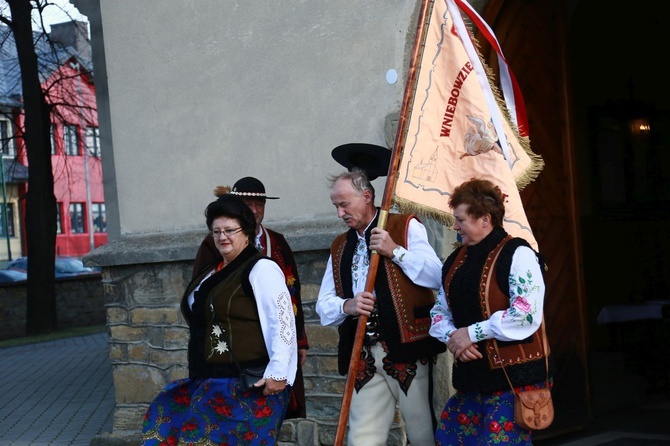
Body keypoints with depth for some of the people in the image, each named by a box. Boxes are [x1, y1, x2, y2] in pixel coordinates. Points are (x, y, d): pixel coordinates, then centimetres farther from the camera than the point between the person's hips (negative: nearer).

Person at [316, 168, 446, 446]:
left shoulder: (406, 227, 3)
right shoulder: (339, 247, 20)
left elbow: (437, 278, -8)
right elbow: (323, 306, 15)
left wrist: (395, 251, -14)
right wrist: (347, 306, -6)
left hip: (407, 350, -5)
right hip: (363, 357, 5)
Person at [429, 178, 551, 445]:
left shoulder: (517, 254, -11)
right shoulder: (456, 260, 13)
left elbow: (526, 314, -21)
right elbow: (440, 311, 17)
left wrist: (473, 332, -15)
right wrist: (451, 337, -6)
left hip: (513, 374, -7)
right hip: (470, 374, 8)